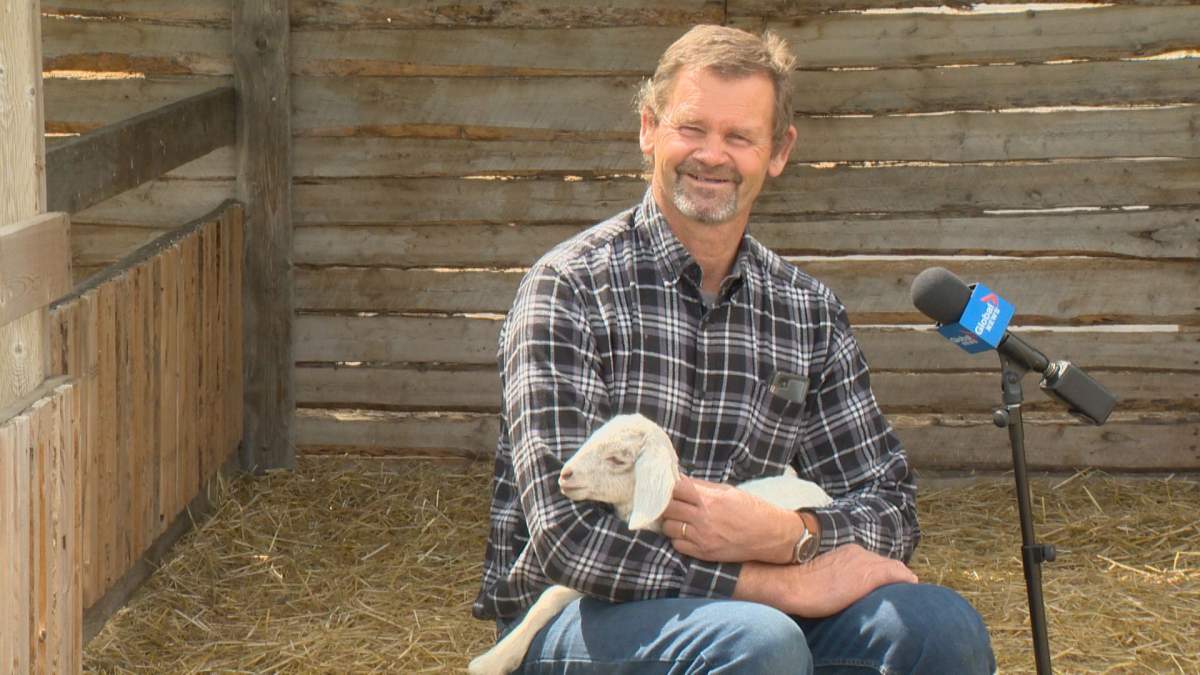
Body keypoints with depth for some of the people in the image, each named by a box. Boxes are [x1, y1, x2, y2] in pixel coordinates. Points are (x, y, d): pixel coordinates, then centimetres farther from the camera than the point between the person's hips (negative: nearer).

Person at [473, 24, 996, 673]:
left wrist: (784, 534, -17)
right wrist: (785, 582, -20)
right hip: (572, 616, -5)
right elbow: (566, 535, -18)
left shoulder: (809, 312, 7)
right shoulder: (570, 286, -9)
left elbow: (892, 505, 6)